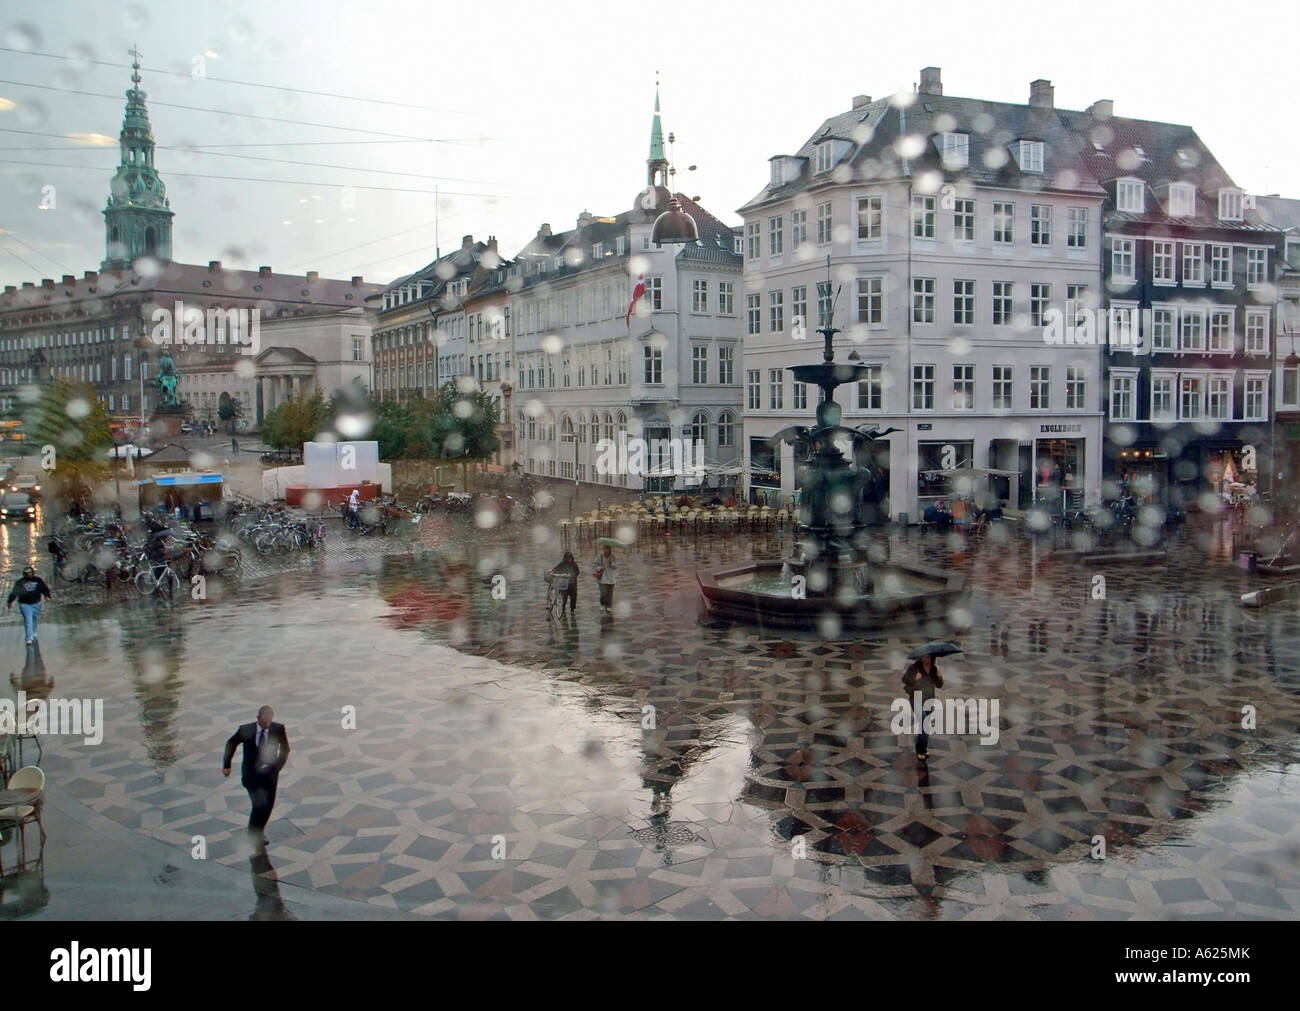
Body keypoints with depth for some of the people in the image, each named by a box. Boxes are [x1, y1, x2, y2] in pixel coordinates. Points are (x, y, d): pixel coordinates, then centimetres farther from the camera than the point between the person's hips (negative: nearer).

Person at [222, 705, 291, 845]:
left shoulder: (278, 729, -8)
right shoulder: (246, 730, -10)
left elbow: (285, 748, 6)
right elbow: (231, 744, 8)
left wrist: (278, 765, -4)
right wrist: (226, 765, 10)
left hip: (269, 774, 2)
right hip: (251, 775, -2)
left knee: (268, 806, 6)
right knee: (260, 804, -16)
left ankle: (259, 833, 30)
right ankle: (253, 833, 6)